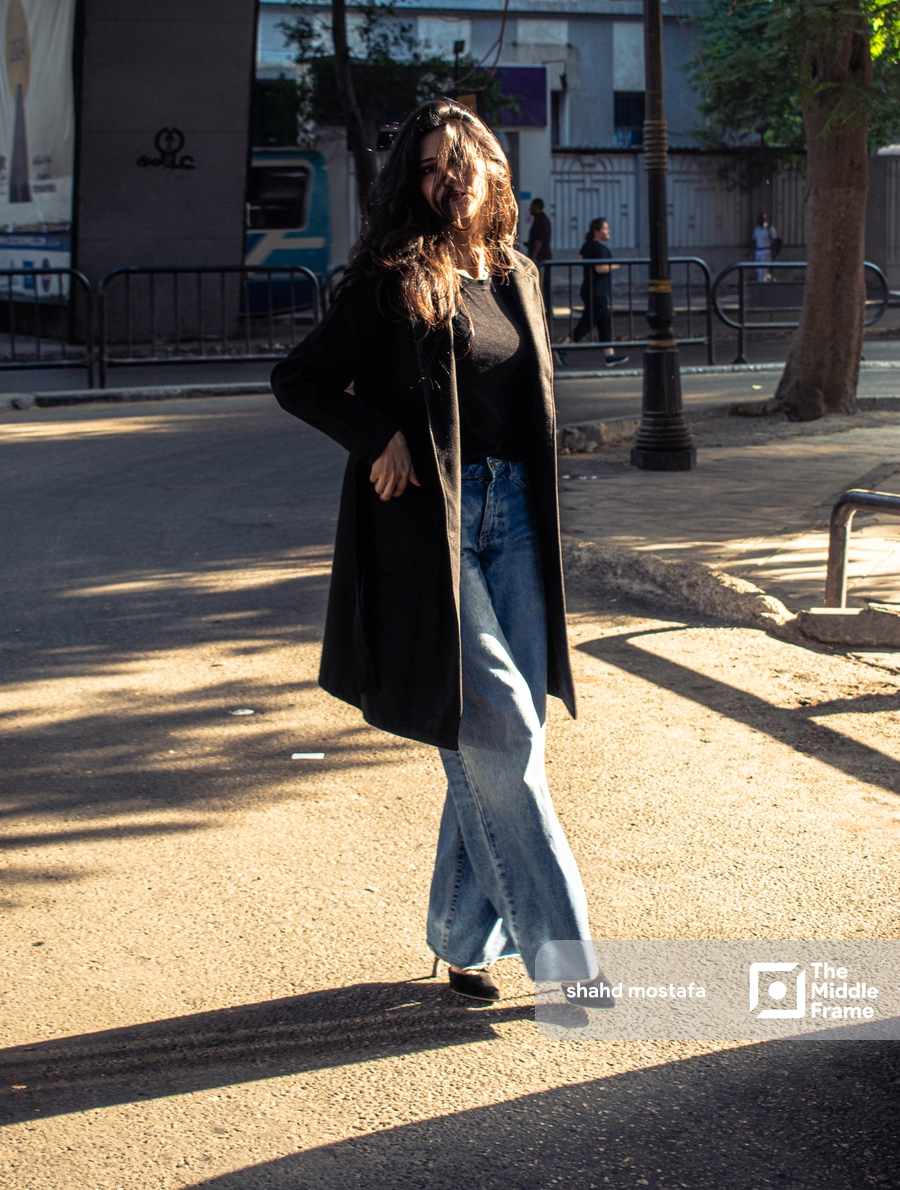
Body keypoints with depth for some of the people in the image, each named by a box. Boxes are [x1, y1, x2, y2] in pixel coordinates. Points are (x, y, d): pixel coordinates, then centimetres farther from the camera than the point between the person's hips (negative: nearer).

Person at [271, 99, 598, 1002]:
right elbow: (296, 378, -3)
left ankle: (464, 938, 19)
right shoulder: (394, 281, -5)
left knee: (508, 737, 6)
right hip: (430, 522, -6)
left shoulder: (515, 277, 14)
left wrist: (534, 510, 16)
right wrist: (381, 438, -14)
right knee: (500, 726, -9)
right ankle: (560, 943, -1)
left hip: (512, 519, 7)